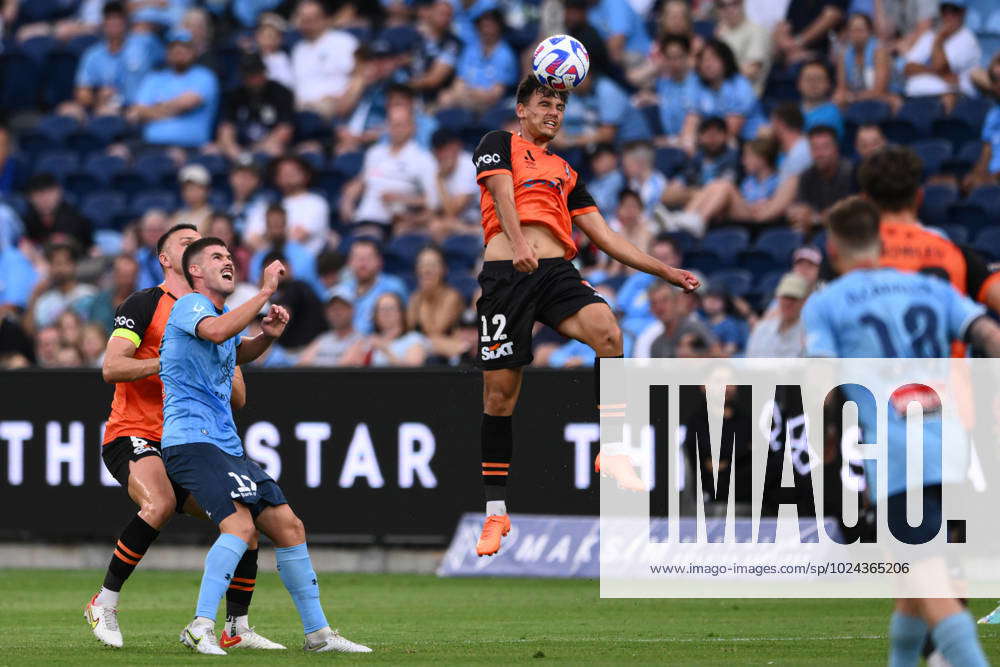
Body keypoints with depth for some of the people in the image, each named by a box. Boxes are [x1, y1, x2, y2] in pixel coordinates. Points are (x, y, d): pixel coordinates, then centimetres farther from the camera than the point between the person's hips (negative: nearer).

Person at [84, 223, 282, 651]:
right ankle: (104, 604, -20)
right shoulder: (145, 304, -2)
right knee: (159, 504, -34)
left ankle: (237, 628, 6)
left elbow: (238, 399, 15)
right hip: (132, 436, -7)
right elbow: (111, 367, -13)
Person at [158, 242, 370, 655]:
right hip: (192, 439, -9)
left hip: (227, 446, 9)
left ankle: (317, 632, 17)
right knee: (240, 524, -28)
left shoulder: (224, 312, 19)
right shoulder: (190, 306, -8)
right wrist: (265, 292, -26)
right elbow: (216, 331, -32)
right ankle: (201, 627, -31)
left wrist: (267, 336, 18)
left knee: (289, 527, 8)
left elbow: (238, 353, 40)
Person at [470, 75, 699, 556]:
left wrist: (665, 271, 21)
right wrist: (518, 242, -26)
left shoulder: (564, 172, 28)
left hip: (556, 271, 4)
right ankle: (495, 512, 5)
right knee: (499, 391, -4)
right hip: (506, 273, -4)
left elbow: (602, 236, 27)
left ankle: (614, 453, -24)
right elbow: (502, 193, -6)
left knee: (606, 330, -28)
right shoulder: (500, 144, 13)